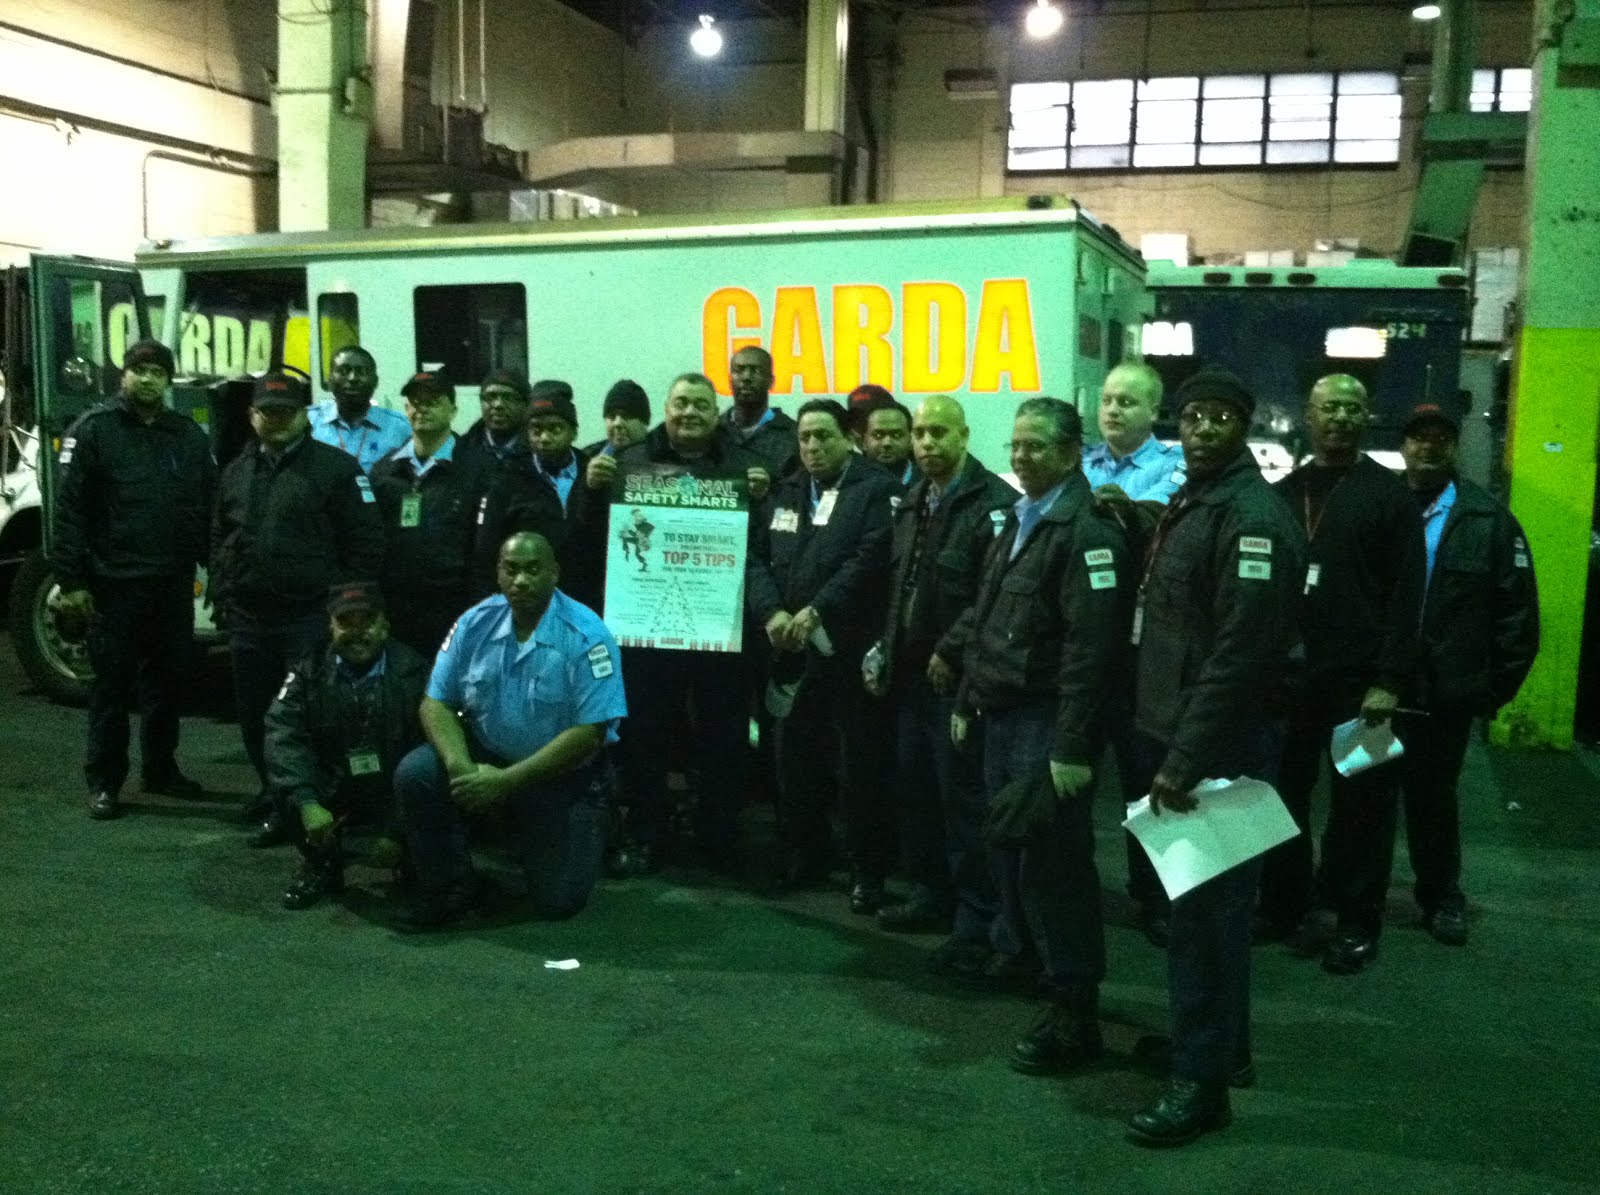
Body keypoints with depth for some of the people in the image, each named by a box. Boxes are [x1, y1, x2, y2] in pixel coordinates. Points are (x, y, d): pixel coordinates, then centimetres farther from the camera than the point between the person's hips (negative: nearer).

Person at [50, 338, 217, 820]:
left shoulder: (188, 434, 10)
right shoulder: (94, 429, -3)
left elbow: (209, 506, 12)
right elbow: (69, 510, -7)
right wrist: (71, 581, -12)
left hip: (174, 582, 4)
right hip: (114, 582, -4)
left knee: (168, 677, 11)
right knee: (112, 681, 2)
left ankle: (161, 767, 26)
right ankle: (104, 781, 12)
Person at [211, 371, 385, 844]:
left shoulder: (336, 467, -4)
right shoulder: (237, 472, 16)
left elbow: (366, 543, -7)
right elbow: (219, 541, 22)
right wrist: (223, 599, 13)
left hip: (309, 618, -6)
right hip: (249, 619, 6)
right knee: (253, 714, 15)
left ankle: (293, 806, 8)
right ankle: (274, 791, 32)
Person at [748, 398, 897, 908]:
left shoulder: (876, 490, -3)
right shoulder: (785, 492, 15)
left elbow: (871, 560, -16)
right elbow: (757, 556, 8)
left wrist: (816, 611, -19)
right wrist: (772, 613, -9)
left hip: (851, 650, -5)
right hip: (792, 650, 6)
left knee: (860, 765, 1)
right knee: (795, 760, 12)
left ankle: (868, 871, 13)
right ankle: (805, 857, 28)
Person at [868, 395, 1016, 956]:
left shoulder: (994, 504, -14)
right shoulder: (912, 503, 14)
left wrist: (953, 653, -18)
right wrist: (886, 657, 17)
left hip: (959, 677, -8)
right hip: (911, 674, 8)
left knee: (964, 799, -2)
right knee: (915, 790, 16)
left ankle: (976, 920, 9)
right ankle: (931, 895, 31)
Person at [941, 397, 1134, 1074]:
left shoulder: (1086, 532, -16)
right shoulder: (1017, 523, 14)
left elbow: (1091, 648, -22)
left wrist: (1073, 746, -24)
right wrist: (966, 701, 21)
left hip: (1048, 721, -9)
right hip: (1002, 714, 9)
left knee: (1053, 859, -6)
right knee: (1009, 843, 21)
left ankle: (1073, 1010, 4)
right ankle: (1016, 950, 41)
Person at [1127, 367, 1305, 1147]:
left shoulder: (1251, 515, -17)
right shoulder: (1190, 503, 14)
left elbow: (1238, 653, -24)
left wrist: (1185, 760, -24)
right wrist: (1174, 746, 14)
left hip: (1222, 743, -10)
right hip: (1187, 732, 10)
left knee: (1206, 906, -3)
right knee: (1199, 899, 18)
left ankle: (1203, 1079, 7)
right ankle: (1214, 1039, 33)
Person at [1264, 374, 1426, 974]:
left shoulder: (1389, 494, -1)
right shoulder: (1284, 493, 11)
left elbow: (1406, 593, -6)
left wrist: (1390, 679, -13)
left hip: (1360, 678, -4)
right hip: (1287, 675, 4)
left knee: (1361, 805, 4)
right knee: (1282, 797, 10)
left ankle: (1357, 921, 17)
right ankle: (1288, 907, 24)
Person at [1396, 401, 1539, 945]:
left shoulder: (1488, 519, -1)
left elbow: (1517, 609, -3)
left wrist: (1498, 685, -6)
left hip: (1445, 691, -1)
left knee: (1433, 794, 11)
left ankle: (1441, 896, 27)